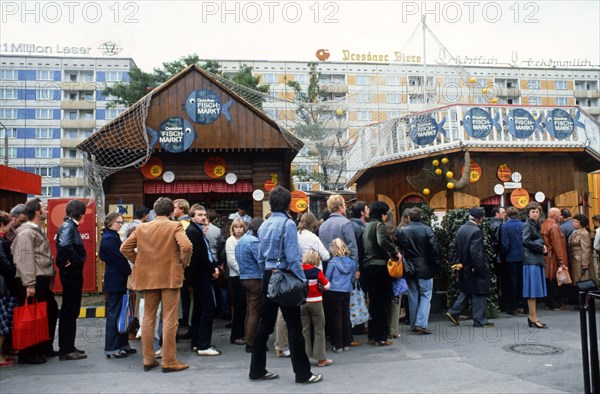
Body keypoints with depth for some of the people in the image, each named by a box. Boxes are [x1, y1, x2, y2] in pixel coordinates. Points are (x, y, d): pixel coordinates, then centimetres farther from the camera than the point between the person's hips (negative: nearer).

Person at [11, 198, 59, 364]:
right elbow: (24, 260, -20)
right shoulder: (26, 233, -13)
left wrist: (50, 275, 18)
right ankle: (27, 354, 8)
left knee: (51, 311, 15)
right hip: (34, 282, -10)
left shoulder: (38, 231, 19)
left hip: (42, 280, 10)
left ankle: (45, 348, 26)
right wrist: (29, 284, -23)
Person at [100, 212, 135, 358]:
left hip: (118, 279, 10)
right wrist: (130, 273, -8)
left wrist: (128, 273, 7)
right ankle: (112, 348, 2)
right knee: (114, 313, -4)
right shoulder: (109, 239, -14)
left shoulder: (113, 237, 16)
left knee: (121, 312, 13)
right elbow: (119, 259, -17)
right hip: (116, 280, -10)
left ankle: (122, 344, 20)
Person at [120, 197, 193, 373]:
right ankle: (169, 361, 3)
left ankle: (148, 360, 18)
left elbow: (125, 248, 7)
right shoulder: (175, 226, -7)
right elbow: (186, 246, -21)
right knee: (169, 319, 1)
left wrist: (138, 262, 13)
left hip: (148, 277, 4)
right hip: (169, 277, -4)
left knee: (148, 318, 13)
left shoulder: (141, 228, 6)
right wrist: (184, 263, -5)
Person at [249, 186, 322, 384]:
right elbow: (292, 257, -17)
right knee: (294, 326, 0)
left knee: (265, 324, 12)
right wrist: (302, 281, -12)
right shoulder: (288, 224, -12)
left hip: (268, 276, 7)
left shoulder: (264, 225, 10)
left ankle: (257, 370, 19)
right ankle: (303, 373, 7)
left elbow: (261, 257, 14)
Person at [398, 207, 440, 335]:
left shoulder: (403, 232, -2)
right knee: (425, 295, 4)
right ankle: (421, 324, -7)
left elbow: (400, 250, -2)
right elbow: (434, 248, -10)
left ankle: (414, 324, 18)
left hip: (410, 269, 3)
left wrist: (405, 266, 7)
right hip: (425, 268, -2)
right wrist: (436, 264, 1)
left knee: (413, 297, 12)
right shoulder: (427, 229, -8)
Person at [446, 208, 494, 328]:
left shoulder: (461, 229, 6)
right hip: (474, 268, -8)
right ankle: (480, 321, 11)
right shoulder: (476, 231, -20)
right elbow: (476, 253, -24)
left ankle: (453, 312, 18)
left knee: (466, 291, 21)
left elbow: (454, 248, 10)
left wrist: (457, 262, 13)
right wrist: (481, 268, -17)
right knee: (478, 294, 3)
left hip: (464, 268, 8)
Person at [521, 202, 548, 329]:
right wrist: (541, 248, -9)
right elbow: (526, 241, -18)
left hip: (538, 260, 8)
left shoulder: (537, 225, 19)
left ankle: (532, 317, 15)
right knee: (532, 290, -6)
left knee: (536, 290, 9)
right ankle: (533, 318, -2)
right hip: (531, 260, -8)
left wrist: (543, 247, 1)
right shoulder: (527, 225, -7)